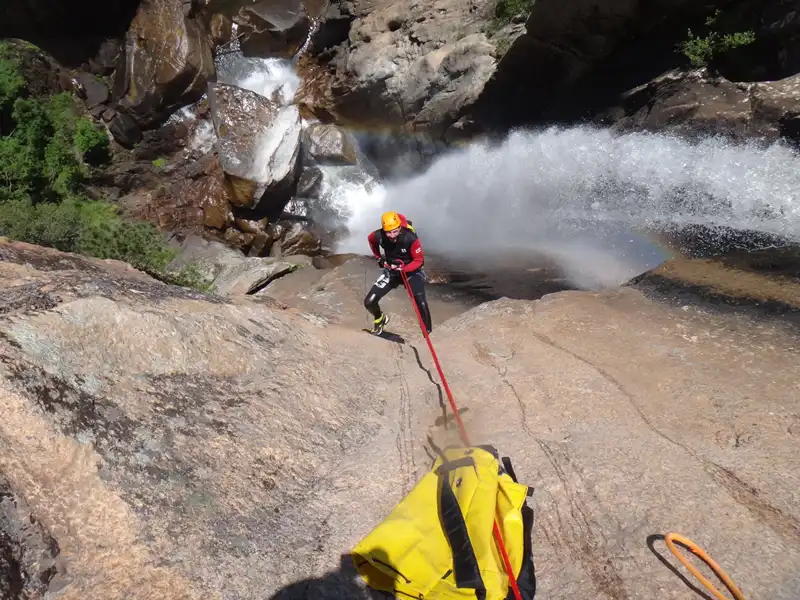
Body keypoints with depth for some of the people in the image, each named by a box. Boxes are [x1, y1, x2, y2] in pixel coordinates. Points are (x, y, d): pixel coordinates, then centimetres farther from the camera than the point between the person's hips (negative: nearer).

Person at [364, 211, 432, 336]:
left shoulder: (410, 238, -31)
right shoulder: (379, 236, -21)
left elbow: (419, 260, -20)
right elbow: (370, 239, 6)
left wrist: (403, 268, -35)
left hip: (411, 271, -3)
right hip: (391, 271, 3)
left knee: (422, 304, -21)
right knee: (369, 302, -1)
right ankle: (380, 318, 33)